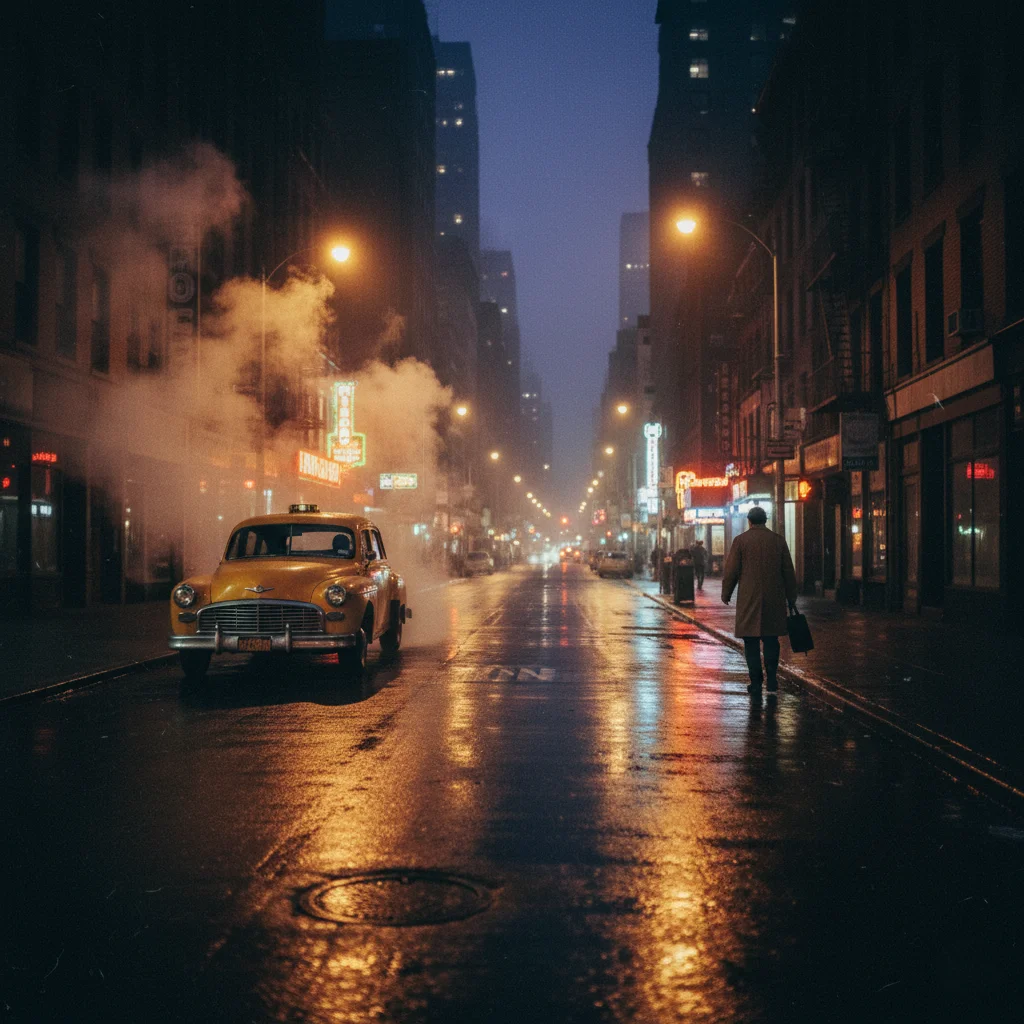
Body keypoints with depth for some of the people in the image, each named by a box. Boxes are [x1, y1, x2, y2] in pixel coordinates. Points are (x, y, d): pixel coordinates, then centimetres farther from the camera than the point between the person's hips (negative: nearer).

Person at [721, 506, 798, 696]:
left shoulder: (740, 541, -3)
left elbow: (731, 571, -4)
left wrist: (726, 594, 10)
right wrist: (791, 599, 15)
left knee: (751, 642, 3)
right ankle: (772, 681, 5)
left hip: (749, 600, -2)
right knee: (771, 640, 12)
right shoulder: (778, 540, 5)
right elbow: (789, 572, 7)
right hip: (774, 600, 3)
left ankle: (756, 684, 3)